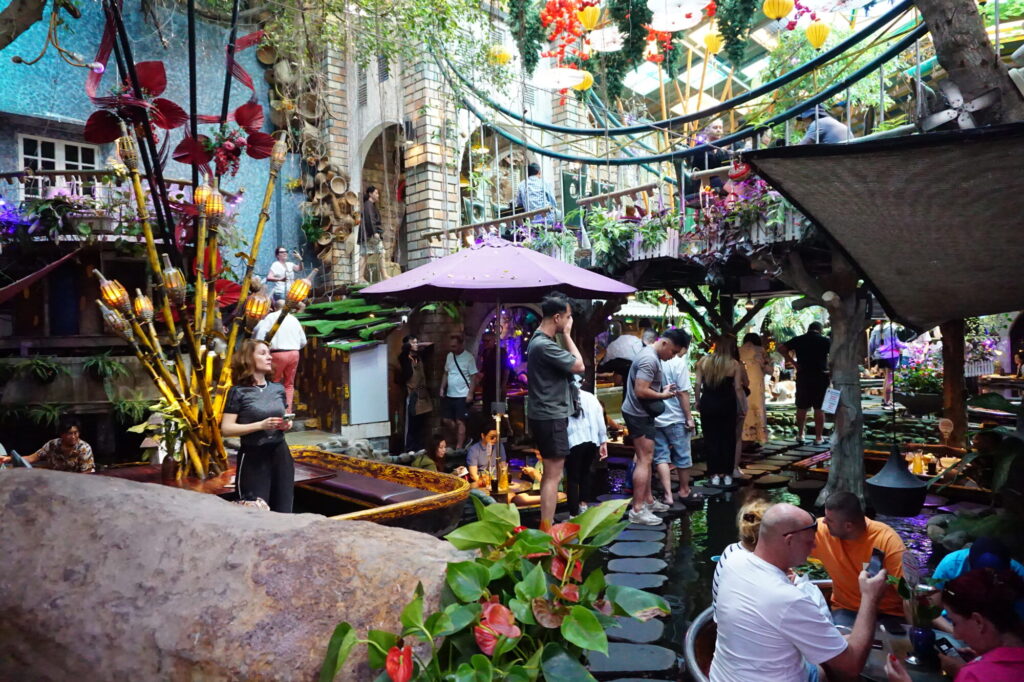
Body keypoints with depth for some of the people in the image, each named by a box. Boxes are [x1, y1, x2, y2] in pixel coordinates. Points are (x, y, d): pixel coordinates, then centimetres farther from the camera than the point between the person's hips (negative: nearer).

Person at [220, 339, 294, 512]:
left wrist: (287, 424, 0)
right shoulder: (238, 392, -7)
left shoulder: (278, 389, 8)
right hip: (253, 457, -5)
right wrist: (260, 425, -21)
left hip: (280, 453, 5)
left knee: (283, 510, 6)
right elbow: (226, 429, -12)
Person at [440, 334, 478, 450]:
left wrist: (470, 394, -16)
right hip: (449, 395, 6)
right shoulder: (449, 356, 8)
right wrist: (442, 388, 8)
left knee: (460, 422, -3)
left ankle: (459, 447, 4)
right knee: (446, 420, 10)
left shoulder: (468, 357, -10)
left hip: (462, 396, -6)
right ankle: (456, 439, 30)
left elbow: (473, 377, -11)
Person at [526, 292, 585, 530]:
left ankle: (546, 527, 28)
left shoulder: (539, 340, 12)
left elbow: (566, 366, 16)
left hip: (547, 415, 11)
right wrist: (567, 334, -9)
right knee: (553, 476, -5)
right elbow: (579, 365, -14)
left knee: (550, 473, 18)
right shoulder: (545, 345, -22)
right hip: (550, 417, -11)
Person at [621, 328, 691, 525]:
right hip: (639, 415, -11)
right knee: (645, 460, -8)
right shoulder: (650, 359, -22)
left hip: (641, 414, 11)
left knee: (645, 458, 18)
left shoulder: (652, 355, 11)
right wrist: (663, 395, -13)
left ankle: (648, 500, 29)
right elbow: (641, 391, -27)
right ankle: (637, 510, -5)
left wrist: (663, 388, 6)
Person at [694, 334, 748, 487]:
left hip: (708, 404, 1)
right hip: (727, 405, -1)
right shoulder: (734, 364, -6)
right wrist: (742, 408, 1)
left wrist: (698, 402, 9)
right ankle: (727, 474, 15)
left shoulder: (704, 361, -1)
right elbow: (738, 388, -7)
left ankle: (714, 474, 9)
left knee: (711, 439, 8)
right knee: (727, 439, 11)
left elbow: (698, 384, -2)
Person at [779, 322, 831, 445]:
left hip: (803, 376, 1)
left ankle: (800, 434, 17)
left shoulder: (798, 339, 4)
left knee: (802, 407, 10)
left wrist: (793, 362, -1)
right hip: (821, 376, -1)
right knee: (819, 408, 4)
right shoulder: (825, 340, 0)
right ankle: (819, 437, 7)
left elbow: (781, 349, -4)